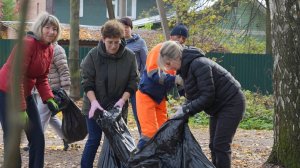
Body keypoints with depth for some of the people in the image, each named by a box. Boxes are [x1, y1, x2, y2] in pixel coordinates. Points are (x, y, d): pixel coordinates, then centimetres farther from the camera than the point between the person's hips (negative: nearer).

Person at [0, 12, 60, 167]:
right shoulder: (28, 43, -23)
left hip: (25, 93, 9)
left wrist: (49, 99, -5)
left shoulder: (50, 49, 2)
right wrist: (21, 109, -26)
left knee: (38, 137, 7)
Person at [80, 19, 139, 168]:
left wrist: (122, 100, -17)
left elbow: (132, 83, -4)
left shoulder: (129, 56, -7)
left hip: (117, 107, 2)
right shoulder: (93, 55, -11)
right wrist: (94, 102, -23)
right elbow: (87, 83, -10)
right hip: (95, 106, -2)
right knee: (94, 140, 0)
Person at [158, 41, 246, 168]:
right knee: (214, 145, 10)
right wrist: (183, 111, -7)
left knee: (221, 144, -12)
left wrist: (186, 110, -22)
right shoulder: (186, 68, 4)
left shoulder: (199, 65, -25)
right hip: (218, 106, 10)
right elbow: (192, 96, 9)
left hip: (231, 103, -10)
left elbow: (207, 96, -27)